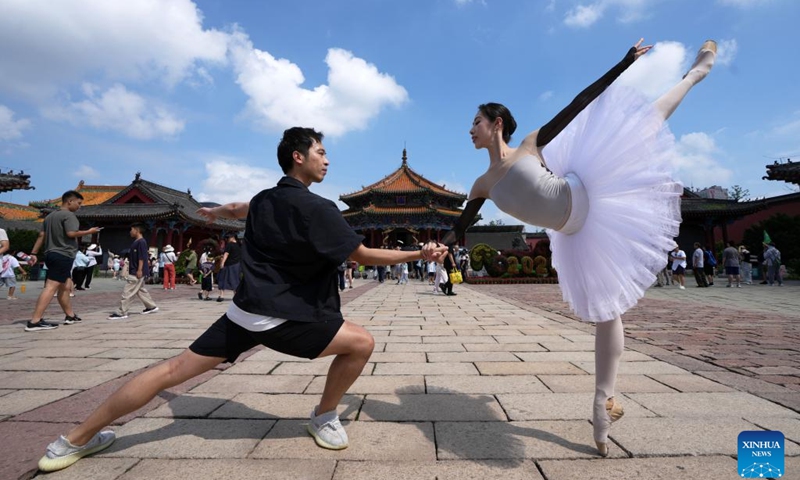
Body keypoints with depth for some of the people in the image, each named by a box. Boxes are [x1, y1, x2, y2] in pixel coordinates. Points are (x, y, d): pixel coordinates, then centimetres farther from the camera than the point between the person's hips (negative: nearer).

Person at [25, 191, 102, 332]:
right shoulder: (69, 215, -8)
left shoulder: (50, 216, 19)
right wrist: (89, 231, -8)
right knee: (51, 287, -13)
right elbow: (71, 233, -21)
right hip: (63, 255, -10)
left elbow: (41, 235, 17)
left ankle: (70, 315, 24)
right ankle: (34, 321, -18)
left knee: (65, 286, 17)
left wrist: (34, 253, 16)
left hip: (51, 254, 10)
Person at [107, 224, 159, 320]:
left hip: (137, 272, -11)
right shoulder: (136, 242, 16)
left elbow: (142, 257, -20)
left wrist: (139, 270, -23)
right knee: (141, 290, 17)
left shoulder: (141, 242, -15)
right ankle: (151, 307, 25)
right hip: (134, 272, 11)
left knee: (127, 292, -8)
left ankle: (121, 313, -4)